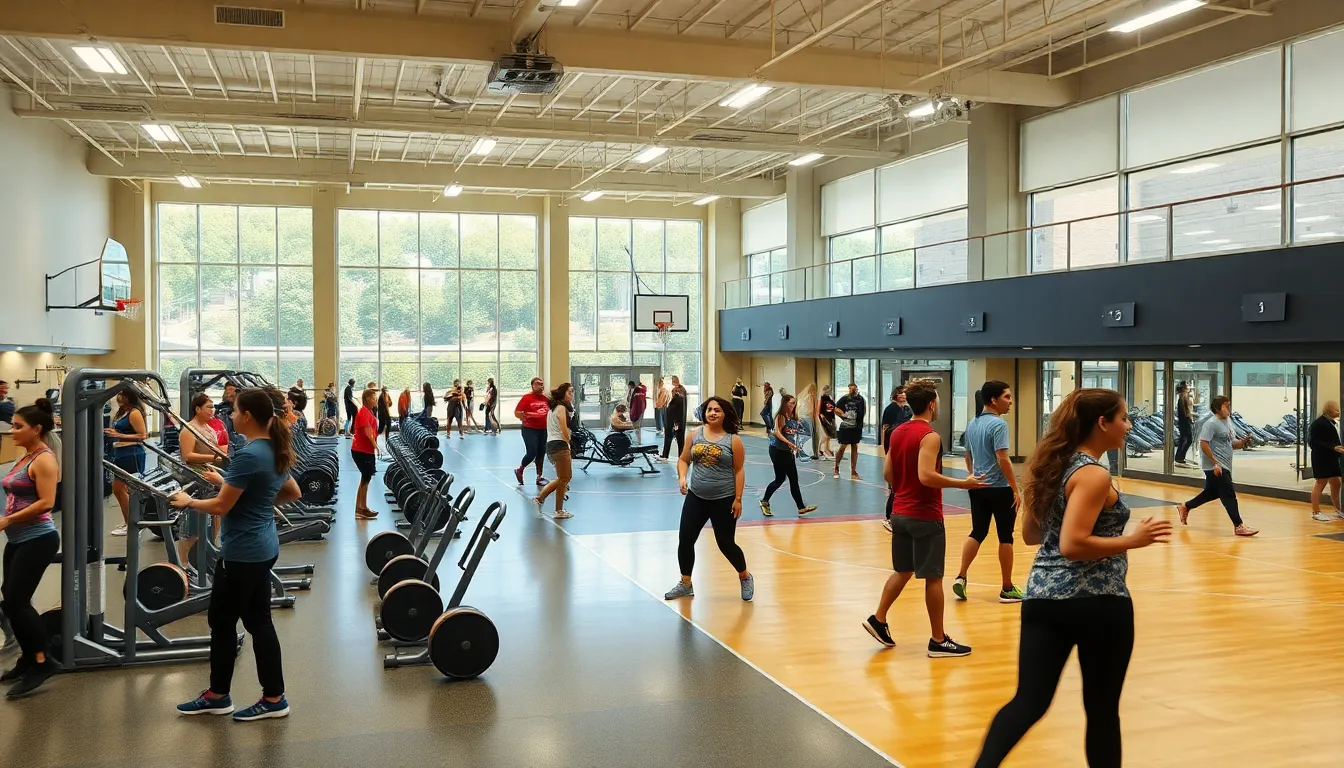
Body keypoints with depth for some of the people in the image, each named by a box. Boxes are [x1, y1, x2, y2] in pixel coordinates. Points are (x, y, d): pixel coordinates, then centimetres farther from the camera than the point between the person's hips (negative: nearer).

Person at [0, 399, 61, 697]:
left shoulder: (43, 460, -14)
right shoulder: (25, 457, 14)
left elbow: (46, 503, -23)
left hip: (37, 540, -10)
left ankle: (42, 662, -2)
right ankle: (29, 660, 22)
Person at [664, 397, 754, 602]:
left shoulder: (733, 440, -7)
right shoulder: (695, 434, 2)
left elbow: (739, 470, -5)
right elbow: (683, 459, 8)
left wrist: (738, 499, -9)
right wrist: (682, 478, -11)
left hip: (724, 500, -4)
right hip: (696, 497, 4)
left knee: (726, 544, 2)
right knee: (685, 539, 3)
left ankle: (745, 578, 29)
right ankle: (685, 584, 21)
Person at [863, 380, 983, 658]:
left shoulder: (897, 433, 8)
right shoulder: (929, 436, -16)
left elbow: (887, 474, 10)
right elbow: (926, 476, -27)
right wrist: (963, 483, -20)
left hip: (900, 513, 8)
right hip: (926, 516, -8)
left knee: (902, 571, 19)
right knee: (933, 578, 1)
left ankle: (878, 619, 18)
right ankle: (938, 641, 8)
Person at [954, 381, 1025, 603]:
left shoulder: (972, 424, 9)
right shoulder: (998, 424, -15)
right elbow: (1002, 460, -20)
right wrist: (1016, 489, -16)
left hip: (978, 487, 7)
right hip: (1000, 488, -7)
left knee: (977, 533, 12)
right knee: (1005, 536, 3)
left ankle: (961, 577, 3)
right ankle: (1007, 589, 10)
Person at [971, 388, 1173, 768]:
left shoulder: (1054, 466, 10)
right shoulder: (1094, 475, -14)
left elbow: (1030, 534, 17)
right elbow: (1073, 546, -22)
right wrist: (1132, 541, -14)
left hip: (1043, 597, 7)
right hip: (1097, 603, -7)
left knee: (1028, 701, 4)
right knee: (1102, 708, 11)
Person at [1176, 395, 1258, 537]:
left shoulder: (1228, 422, 15)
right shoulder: (1211, 423, -14)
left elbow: (1232, 444, 19)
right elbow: (1203, 444, -20)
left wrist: (1243, 441, -3)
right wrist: (1215, 463, -23)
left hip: (1224, 466, 10)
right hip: (1215, 466, -10)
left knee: (1212, 492, 18)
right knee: (1229, 494, -9)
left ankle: (1185, 507, 32)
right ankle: (1238, 526, -6)